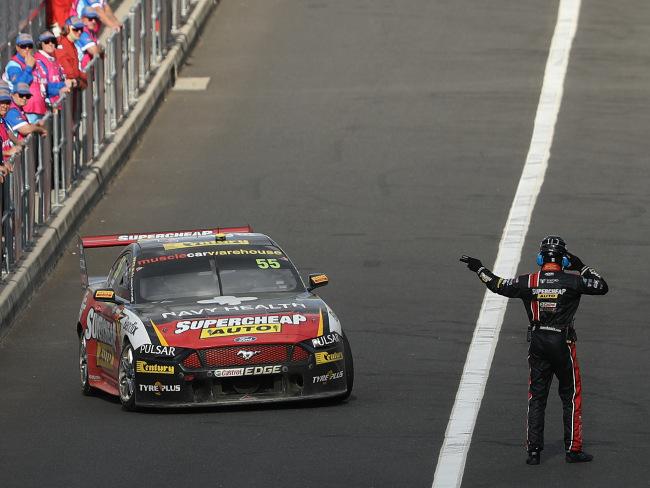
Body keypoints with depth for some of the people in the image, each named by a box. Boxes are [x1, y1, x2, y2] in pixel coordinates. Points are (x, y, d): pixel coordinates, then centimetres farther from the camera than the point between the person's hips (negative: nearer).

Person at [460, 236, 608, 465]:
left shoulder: (529, 282, -4)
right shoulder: (572, 281, -10)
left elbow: (498, 285, 7)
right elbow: (602, 287, 0)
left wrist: (479, 269, 23)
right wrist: (581, 267, 8)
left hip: (537, 343, 2)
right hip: (563, 343, -2)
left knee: (536, 397, 10)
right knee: (571, 396, 8)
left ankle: (533, 450, 9)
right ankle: (573, 450, 9)